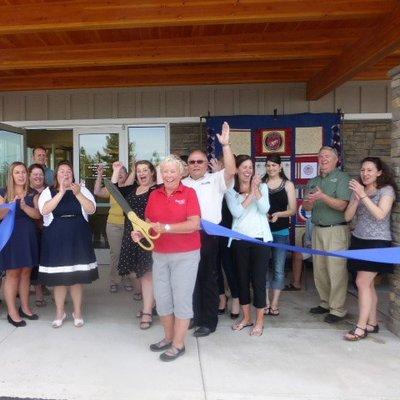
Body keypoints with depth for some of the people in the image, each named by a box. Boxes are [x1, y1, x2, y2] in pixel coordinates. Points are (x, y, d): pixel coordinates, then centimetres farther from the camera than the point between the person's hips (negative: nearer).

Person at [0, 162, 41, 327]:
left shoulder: (32, 194, 9)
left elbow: (37, 215, -3)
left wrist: (24, 206, -19)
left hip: (28, 235, 3)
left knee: (26, 272, 8)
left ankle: (25, 308, 19)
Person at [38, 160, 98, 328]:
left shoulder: (82, 190, 6)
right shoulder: (48, 192, 3)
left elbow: (91, 209, -7)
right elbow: (45, 210, -16)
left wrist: (77, 193, -16)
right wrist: (62, 192, -19)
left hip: (78, 239, 1)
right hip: (56, 240, 0)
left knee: (77, 276, 6)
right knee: (59, 277, 5)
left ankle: (77, 312, 21)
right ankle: (60, 312, 24)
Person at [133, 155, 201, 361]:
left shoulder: (189, 193, -8)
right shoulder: (154, 195, 6)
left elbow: (194, 224, -17)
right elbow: (149, 222, 13)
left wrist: (166, 228, -24)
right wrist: (139, 232, -7)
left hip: (185, 255, -5)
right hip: (160, 254, 5)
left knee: (181, 298, 3)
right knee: (162, 298, 13)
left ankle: (178, 344, 18)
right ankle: (168, 337, 32)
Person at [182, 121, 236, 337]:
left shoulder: (215, 180, 2)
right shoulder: (181, 185, 16)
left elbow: (231, 171, -16)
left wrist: (225, 145, -22)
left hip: (208, 235, -4)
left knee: (208, 279, 4)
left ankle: (208, 321, 15)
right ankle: (193, 316, 29)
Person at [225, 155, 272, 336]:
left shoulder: (262, 186, 3)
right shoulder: (230, 190, 3)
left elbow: (264, 209, -11)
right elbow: (236, 212, -12)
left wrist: (256, 190, -19)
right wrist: (251, 193, -15)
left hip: (260, 238, -1)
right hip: (240, 239, 2)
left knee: (258, 279, 1)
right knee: (242, 278, 10)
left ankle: (259, 321, 13)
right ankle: (246, 317, 26)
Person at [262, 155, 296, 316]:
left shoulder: (288, 184, 3)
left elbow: (293, 209, 1)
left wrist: (278, 214, -16)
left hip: (281, 231, 0)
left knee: (279, 268, 3)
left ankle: (274, 303, 14)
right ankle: (266, 302, 16)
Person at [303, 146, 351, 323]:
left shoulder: (342, 178, -3)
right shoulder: (314, 181, 17)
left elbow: (342, 205, -15)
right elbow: (306, 207, 11)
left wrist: (322, 197, -26)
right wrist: (309, 202, -12)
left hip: (336, 230, -6)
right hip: (317, 230, 7)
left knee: (336, 271, -5)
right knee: (319, 270, 11)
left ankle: (337, 309, 5)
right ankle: (326, 303, 26)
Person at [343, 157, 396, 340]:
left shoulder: (387, 190, -5)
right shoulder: (358, 190, 10)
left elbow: (380, 215, -20)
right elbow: (347, 216, 1)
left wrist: (363, 195, -25)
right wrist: (356, 199, -14)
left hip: (377, 243, -6)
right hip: (359, 241, 6)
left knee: (362, 282, -11)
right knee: (368, 284, 10)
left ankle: (361, 327, -5)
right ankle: (372, 323, 20)